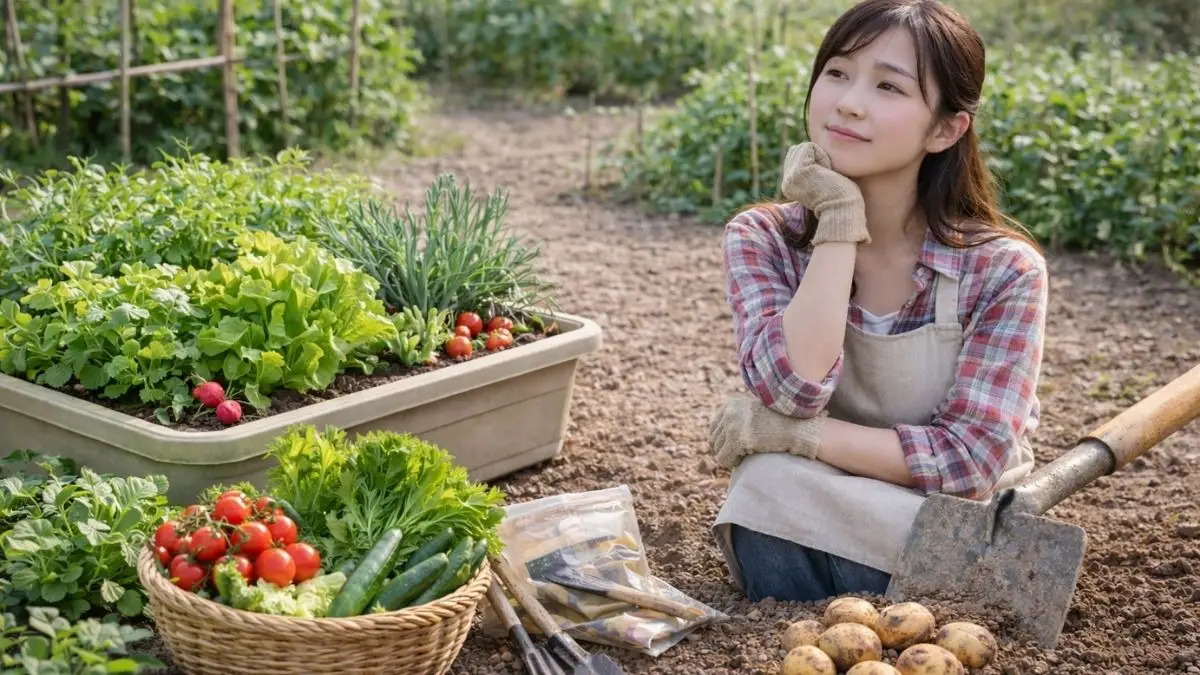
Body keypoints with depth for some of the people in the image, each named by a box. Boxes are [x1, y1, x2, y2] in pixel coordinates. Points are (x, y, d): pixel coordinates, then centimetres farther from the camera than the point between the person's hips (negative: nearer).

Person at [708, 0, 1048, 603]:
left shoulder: (1004, 270, -14)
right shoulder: (762, 238, -8)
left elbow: (970, 457, -20)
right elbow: (792, 390, -24)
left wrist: (792, 435, -23)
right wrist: (839, 218, -23)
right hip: (792, 530, 2)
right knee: (768, 478, -31)